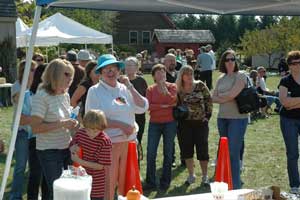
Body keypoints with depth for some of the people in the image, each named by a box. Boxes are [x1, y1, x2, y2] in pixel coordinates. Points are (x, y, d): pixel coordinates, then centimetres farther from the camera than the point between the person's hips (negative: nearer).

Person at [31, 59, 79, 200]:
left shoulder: (66, 95, 7)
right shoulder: (42, 96, -16)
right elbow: (35, 128, -22)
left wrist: (72, 124, 0)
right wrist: (61, 124, -23)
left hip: (66, 148, 7)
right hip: (49, 152, -7)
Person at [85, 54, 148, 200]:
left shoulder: (124, 89, 10)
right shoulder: (95, 91, -4)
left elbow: (143, 108, 3)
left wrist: (130, 87, -5)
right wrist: (121, 125, -16)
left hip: (128, 142, 5)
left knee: (126, 183, 14)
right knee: (107, 185, 1)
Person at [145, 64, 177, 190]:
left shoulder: (172, 87, 2)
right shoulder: (150, 89, 5)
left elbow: (173, 102, -14)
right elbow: (148, 106, -7)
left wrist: (164, 89, -17)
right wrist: (163, 106, -14)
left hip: (170, 123, -1)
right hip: (154, 123, 1)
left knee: (168, 153, 6)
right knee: (151, 153, -2)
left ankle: (165, 181, 16)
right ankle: (150, 182, 8)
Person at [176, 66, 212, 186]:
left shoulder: (200, 86, -1)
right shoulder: (178, 90, 2)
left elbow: (209, 100, 2)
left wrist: (207, 115, -2)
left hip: (200, 122, -2)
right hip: (184, 124, 2)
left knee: (202, 149, 0)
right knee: (186, 149, 5)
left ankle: (205, 176, 12)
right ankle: (191, 175, 20)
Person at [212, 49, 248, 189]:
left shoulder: (241, 76, -6)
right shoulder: (221, 79, 13)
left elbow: (232, 94, -17)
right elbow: (213, 98, 8)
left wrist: (220, 96, -1)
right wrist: (226, 98, -7)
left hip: (238, 118, -7)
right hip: (222, 117, 7)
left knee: (234, 152, -9)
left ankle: (236, 185, -3)